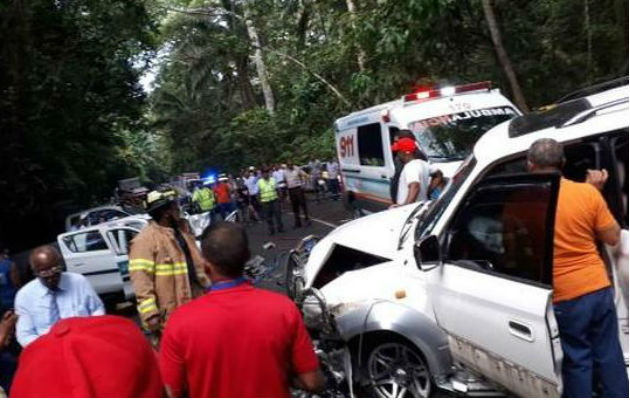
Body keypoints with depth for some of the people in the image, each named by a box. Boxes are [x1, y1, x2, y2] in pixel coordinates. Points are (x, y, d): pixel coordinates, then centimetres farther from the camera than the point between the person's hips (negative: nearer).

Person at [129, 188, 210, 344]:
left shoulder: (181, 229, 9)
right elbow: (141, 279, -22)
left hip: (193, 304, 8)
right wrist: (149, 313, -26)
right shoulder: (145, 240, -17)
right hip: (168, 314, -8)